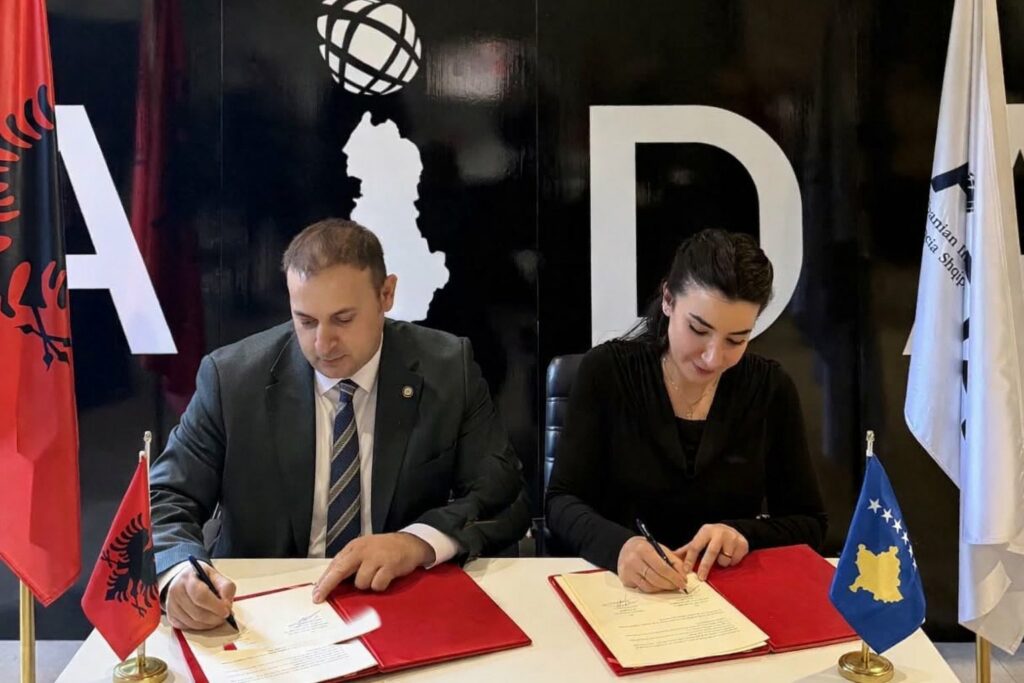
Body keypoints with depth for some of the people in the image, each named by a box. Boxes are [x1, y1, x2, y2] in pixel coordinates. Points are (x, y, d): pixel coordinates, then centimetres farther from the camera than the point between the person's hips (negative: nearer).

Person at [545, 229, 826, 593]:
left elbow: (810, 523, 3)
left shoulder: (771, 387, -2)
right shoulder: (606, 371, -7)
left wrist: (744, 535, -16)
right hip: (622, 589, -1)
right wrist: (618, 546, -28)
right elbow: (562, 502, -9)